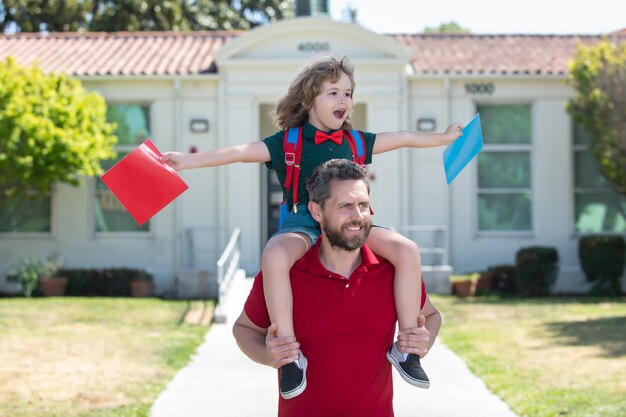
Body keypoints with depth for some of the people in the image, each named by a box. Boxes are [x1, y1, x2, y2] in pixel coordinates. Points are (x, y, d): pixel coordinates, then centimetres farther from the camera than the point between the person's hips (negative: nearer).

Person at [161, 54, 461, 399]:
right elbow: (241, 151, -2)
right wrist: (188, 160, -12)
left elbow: (403, 138, 28)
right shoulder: (287, 142, 6)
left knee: (407, 251, -22)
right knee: (274, 255, -39)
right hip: (304, 221, -3)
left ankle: (406, 347, -11)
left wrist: (444, 138, 33)